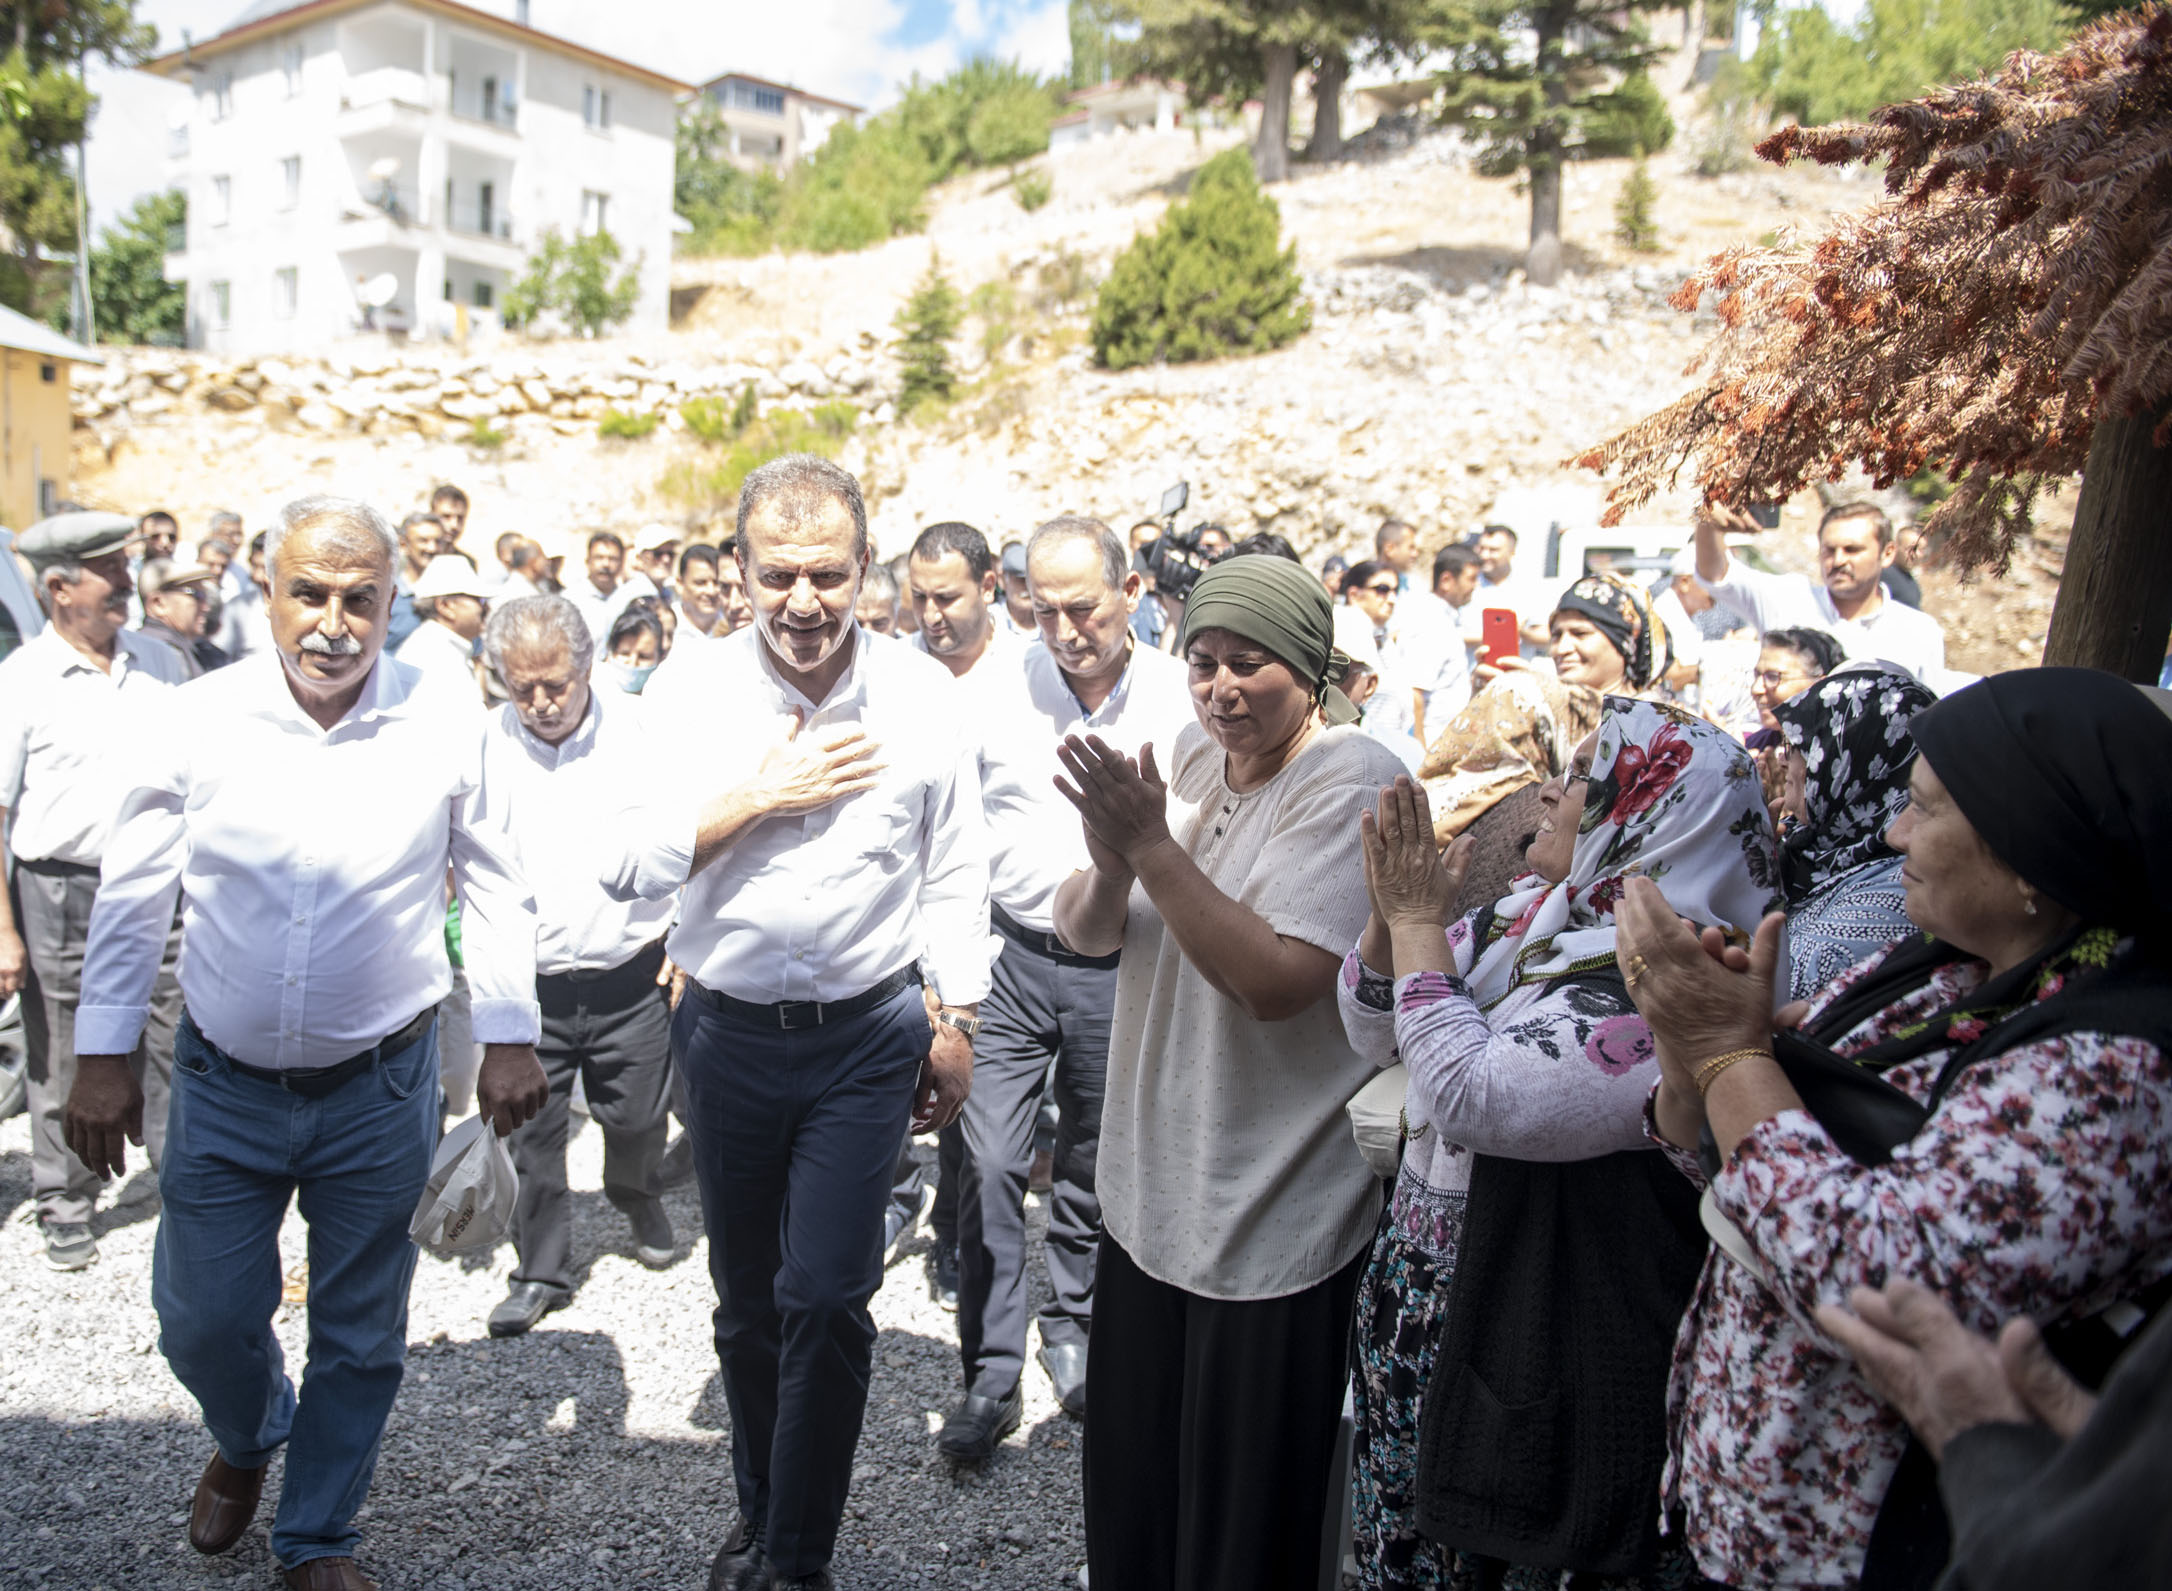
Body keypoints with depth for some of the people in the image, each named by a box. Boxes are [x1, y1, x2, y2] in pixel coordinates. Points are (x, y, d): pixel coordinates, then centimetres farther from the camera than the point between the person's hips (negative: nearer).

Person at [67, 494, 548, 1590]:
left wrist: (510, 1036, 1)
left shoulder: (445, 730, -9)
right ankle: (248, 1438, 48)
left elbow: (493, 885, 2)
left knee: (359, 1336, 12)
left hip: (380, 1086, 0)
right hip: (224, 1081, 1)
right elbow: (133, 894, 1)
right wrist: (102, 1054, 1)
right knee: (202, 1321, 12)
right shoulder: (200, 718, -8)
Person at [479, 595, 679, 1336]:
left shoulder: (639, 730, -5)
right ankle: (541, 1270, 25)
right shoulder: (484, 745, -3)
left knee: (637, 1121, 12)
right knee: (532, 1136, 6)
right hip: (527, 983, 1)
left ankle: (635, 1194, 45)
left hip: (631, 976, 0)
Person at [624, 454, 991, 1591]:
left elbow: (954, 875, 3)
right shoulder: (692, 690, -5)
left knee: (826, 1300, -4)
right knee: (747, 1300, 16)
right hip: (727, 1034, 2)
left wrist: (956, 1021, 2)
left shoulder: (922, 695, -4)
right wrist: (762, 795, -17)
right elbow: (629, 865, -8)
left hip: (868, 1036, -1)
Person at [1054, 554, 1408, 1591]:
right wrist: (1109, 861, -18)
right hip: (1150, 1189, 7)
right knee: (1128, 1487, 22)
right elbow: (1082, 934, 3)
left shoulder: (1352, 784, -15)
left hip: (1275, 1223, -7)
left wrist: (1151, 844, -25)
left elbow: (1276, 980, -25)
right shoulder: (1183, 756, 6)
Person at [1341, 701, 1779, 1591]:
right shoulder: (1527, 920, 4)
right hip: (1419, 1310, 8)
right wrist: (1392, 913, -9)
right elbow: (1374, 1033, 8)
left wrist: (1418, 922, -20)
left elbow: (1471, 1095, -31)